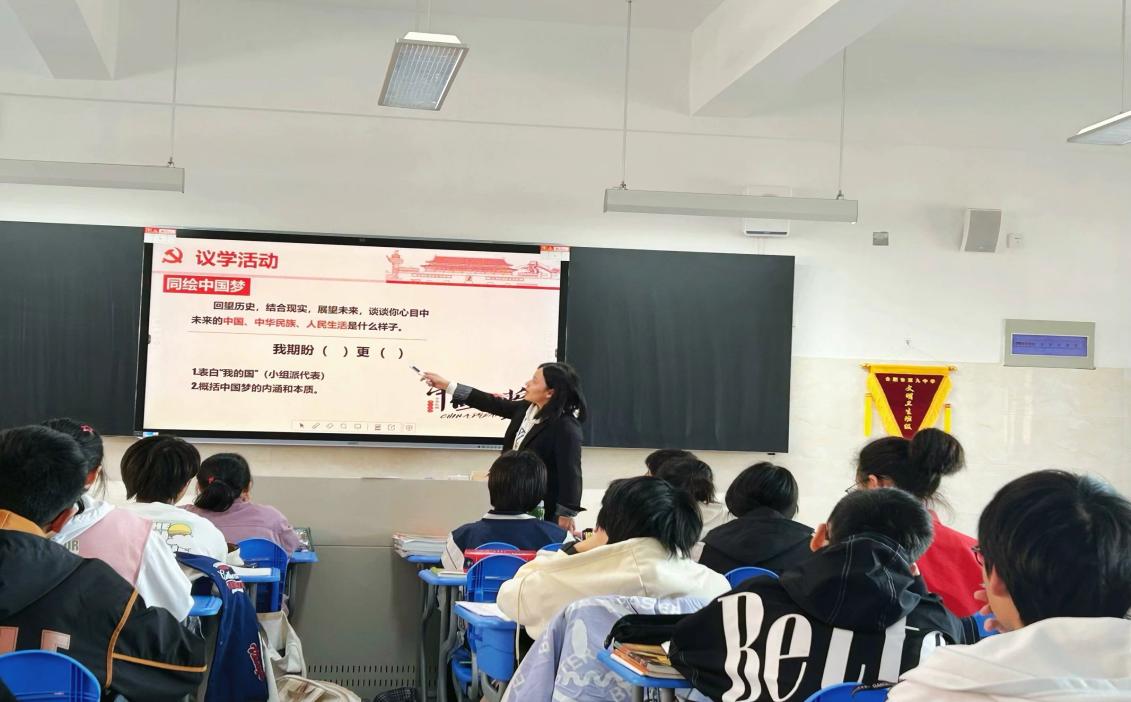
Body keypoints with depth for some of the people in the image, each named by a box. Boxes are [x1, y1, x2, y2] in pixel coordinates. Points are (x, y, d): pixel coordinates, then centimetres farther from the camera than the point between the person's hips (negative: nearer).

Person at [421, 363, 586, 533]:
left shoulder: (565, 427, -20)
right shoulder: (526, 408, 5)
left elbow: (570, 472, -20)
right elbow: (494, 404, 13)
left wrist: (566, 515, -20)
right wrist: (447, 385, 14)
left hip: (542, 510, -8)